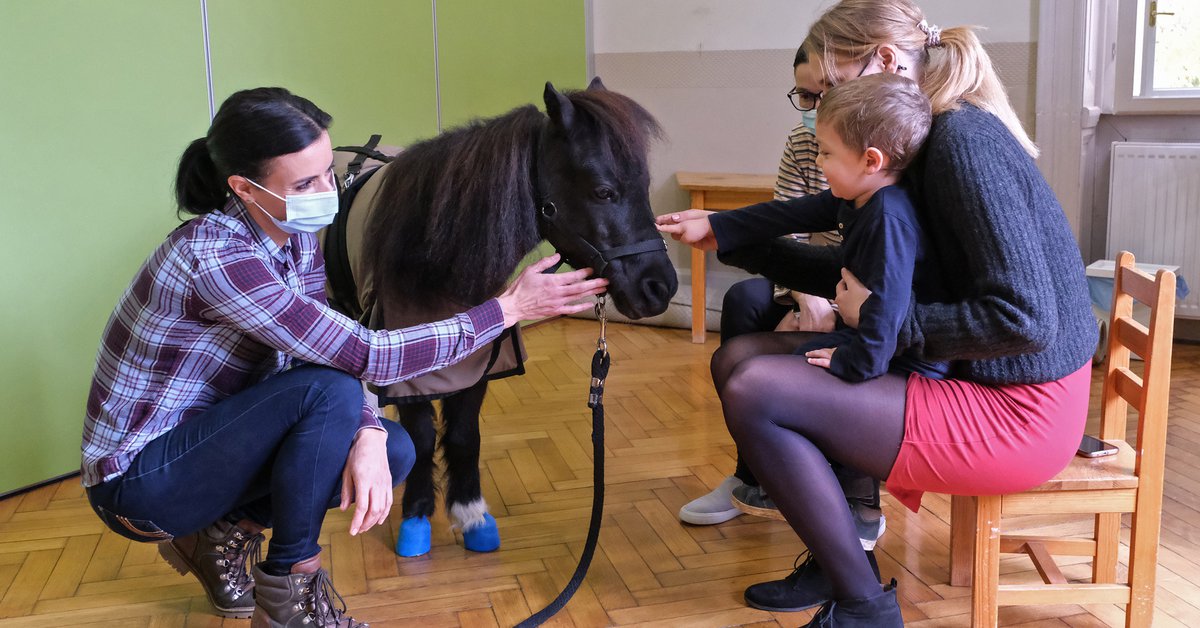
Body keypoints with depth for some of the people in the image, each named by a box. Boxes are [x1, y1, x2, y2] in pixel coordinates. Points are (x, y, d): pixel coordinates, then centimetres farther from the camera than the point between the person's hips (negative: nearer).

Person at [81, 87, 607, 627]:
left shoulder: (297, 240, -3)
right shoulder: (215, 255, -30)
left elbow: (339, 351, -3)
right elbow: (365, 356, -32)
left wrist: (368, 435, -26)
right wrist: (509, 309, -28)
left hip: (208, 438, 8)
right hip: (138, 481, -8)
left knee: (392, 451, -6)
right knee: (327, 391, -28)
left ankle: (229, 533, 8)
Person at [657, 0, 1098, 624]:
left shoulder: (966, 141, -21)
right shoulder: (924, 143, 7)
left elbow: (1025, 319, -27)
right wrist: (720, 231, 17)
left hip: (1016, 415, -9)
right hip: (972, 383, 9)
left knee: (754, 393, -19)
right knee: (737, 357, 7)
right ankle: (835, 565, 17)